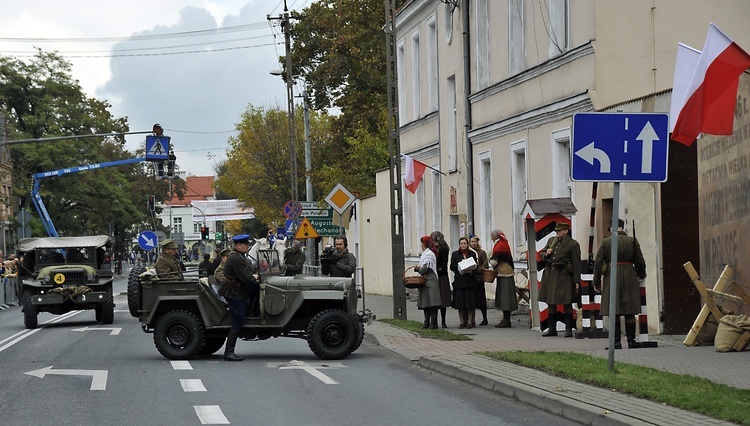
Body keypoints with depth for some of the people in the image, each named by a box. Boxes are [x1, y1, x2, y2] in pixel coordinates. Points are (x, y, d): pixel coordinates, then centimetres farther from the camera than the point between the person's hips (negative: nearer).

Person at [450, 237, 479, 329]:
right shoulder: (455, 254, 8)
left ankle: (470, 321, 0)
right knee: (460, 301, -1)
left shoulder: (472, 254, 10)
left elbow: (475, 266, 9)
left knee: (470, 301, -4)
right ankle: (462, 322, 4)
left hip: (470, 280, 0)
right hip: (459, 280, 0)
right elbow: (452, 267, 3)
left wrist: (471, 270, -10)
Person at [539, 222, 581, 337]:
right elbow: (542, 255, 22)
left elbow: (576, 264, -8)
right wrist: (546, 254, -3)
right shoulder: (551, 241, 13)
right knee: (551, 303, 9)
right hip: (550, 275, 6)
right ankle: (552, 328, 17)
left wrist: (577, 281, -13)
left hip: (564, 277, -6)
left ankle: (569, 329, 2)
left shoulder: (573, 244, -5)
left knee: (567, 303, -3)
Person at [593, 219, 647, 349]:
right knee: (630, 312, 5)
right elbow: (640, 262, 5)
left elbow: (598, 262, -3)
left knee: (614, 313, 2)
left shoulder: (606, 242, -2)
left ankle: (616, 342, 0)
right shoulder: (632, 241, 1)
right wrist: (641, 275, 25)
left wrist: (596, 282, 5)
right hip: (629, 278, 1)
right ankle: (631, 341, 5)